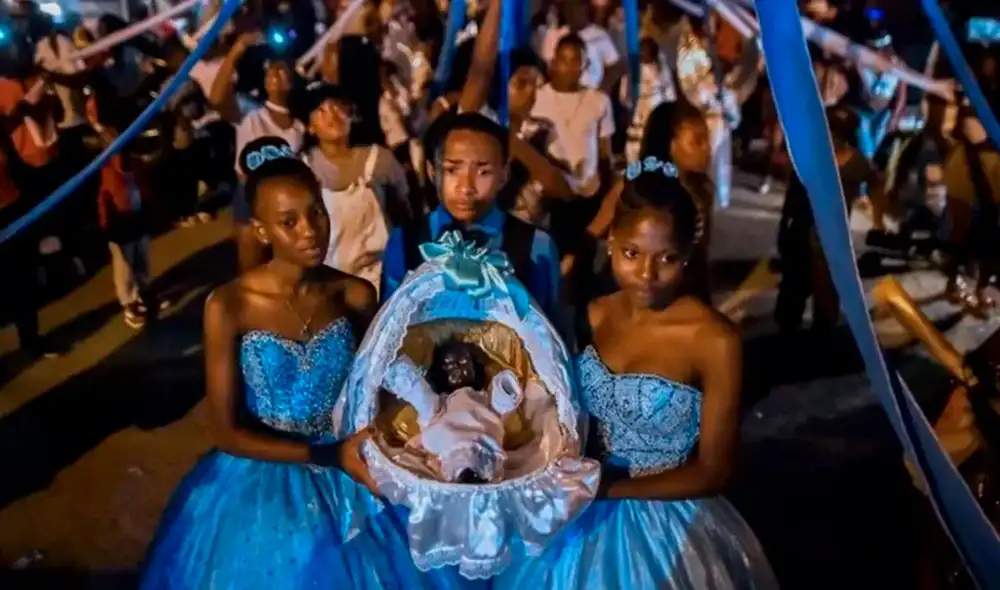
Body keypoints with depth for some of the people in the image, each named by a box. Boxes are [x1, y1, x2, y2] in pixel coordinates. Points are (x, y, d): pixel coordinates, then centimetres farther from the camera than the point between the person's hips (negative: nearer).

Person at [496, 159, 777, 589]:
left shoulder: (715, 341, -18)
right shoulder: (594, 315, -3)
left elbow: (712, 472, -13)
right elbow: (580, 421, 7)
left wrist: (609, 489, -17)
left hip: (667, 529, -4)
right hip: (585, 521, 5)